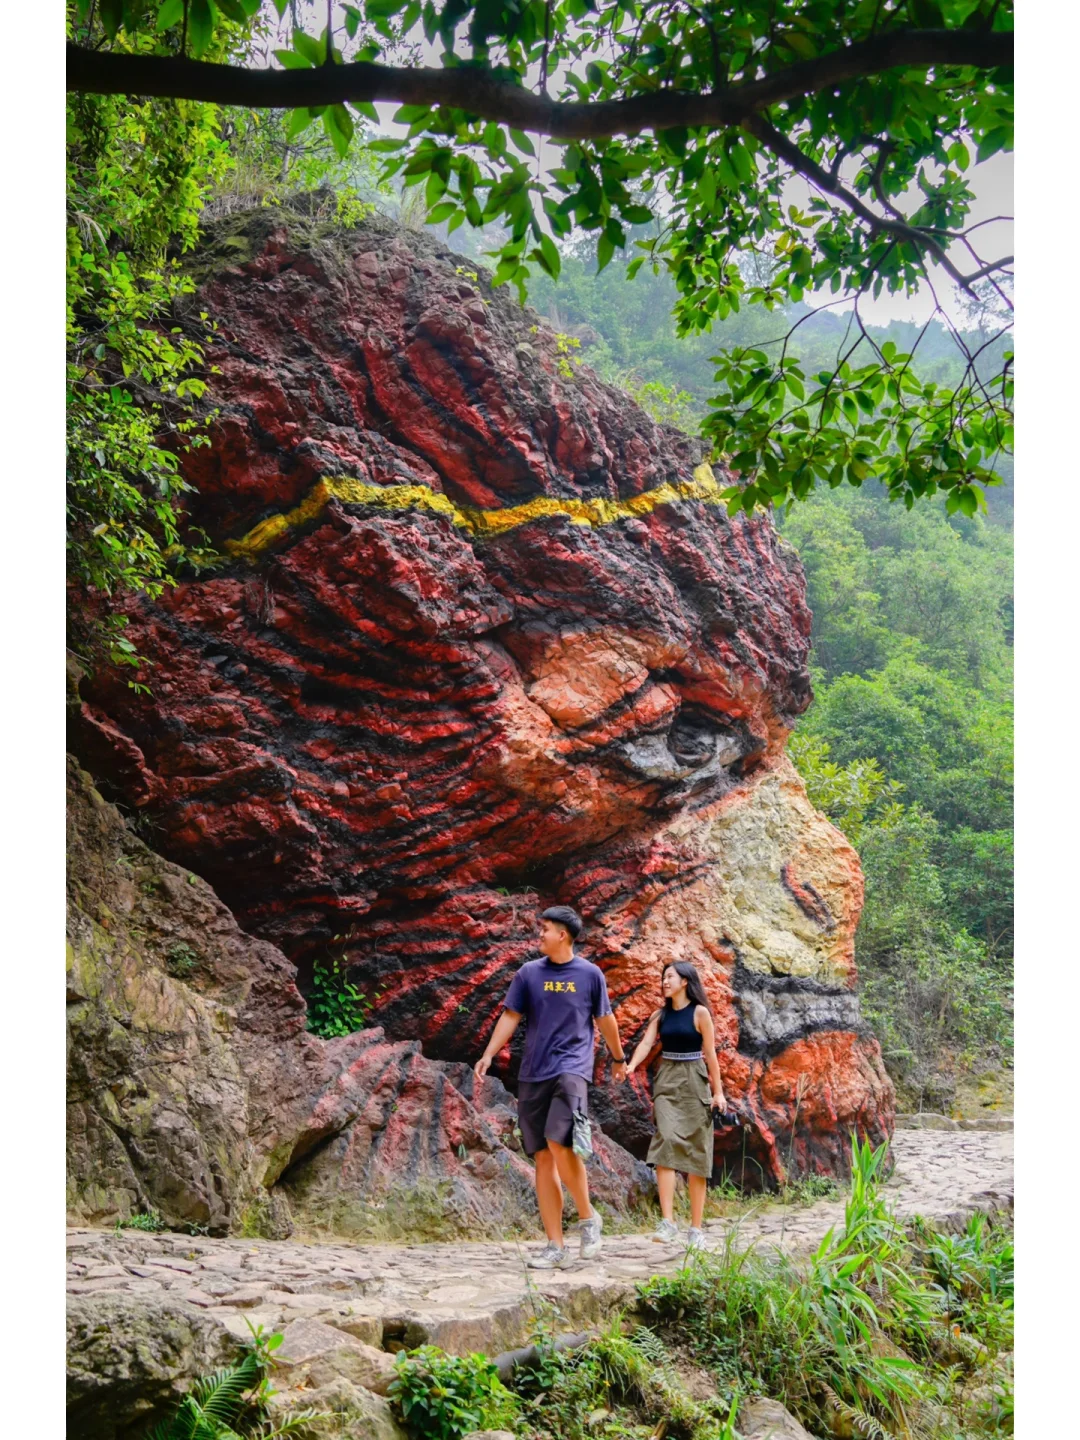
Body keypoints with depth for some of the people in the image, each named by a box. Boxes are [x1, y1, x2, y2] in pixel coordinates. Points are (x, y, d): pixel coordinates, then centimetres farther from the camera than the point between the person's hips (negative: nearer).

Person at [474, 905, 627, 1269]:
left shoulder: (590, 974, 2)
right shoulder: (528, 973, 8)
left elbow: (605, 1020, 13)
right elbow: (510, 1016, 7)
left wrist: (619, 1059, 23)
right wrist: (488, 1055, -4)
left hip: (572, 1069, -3)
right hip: (533, 1075, 4)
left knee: (560, 1143, -23)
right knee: (542, 1158, 3)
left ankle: (588, 1217, 1)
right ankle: (556, 1247, 10)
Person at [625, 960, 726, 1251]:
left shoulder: (700, 1012, -3)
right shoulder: (660, 1014, 9)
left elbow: (710, 1053, -2)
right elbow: (646, 1043, -3)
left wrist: (718, 1091, -3)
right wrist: (631, 1066, -22)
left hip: (694, 1082, -3)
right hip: (666, 1081, 3)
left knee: (696, 1151, 1)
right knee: (665, 1142, -15)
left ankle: (696, 1227, 8)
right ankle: (668, 1221, -17)